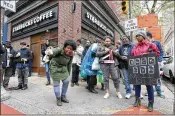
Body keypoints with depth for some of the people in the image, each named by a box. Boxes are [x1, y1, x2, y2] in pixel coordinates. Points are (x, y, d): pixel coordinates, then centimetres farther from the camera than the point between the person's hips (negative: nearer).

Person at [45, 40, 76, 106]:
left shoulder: (71, 55, -11)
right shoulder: (60, 50, -27)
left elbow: (69, 65, 1)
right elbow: (53, 51, -49)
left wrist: (68, 74, 8)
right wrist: (49, 52, -73)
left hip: (63, 68, 5)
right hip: (55, 68, -5)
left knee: (66, 82, 7)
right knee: (56, 84, 2)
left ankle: (63, 96, 29)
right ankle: (58, 99, 23)